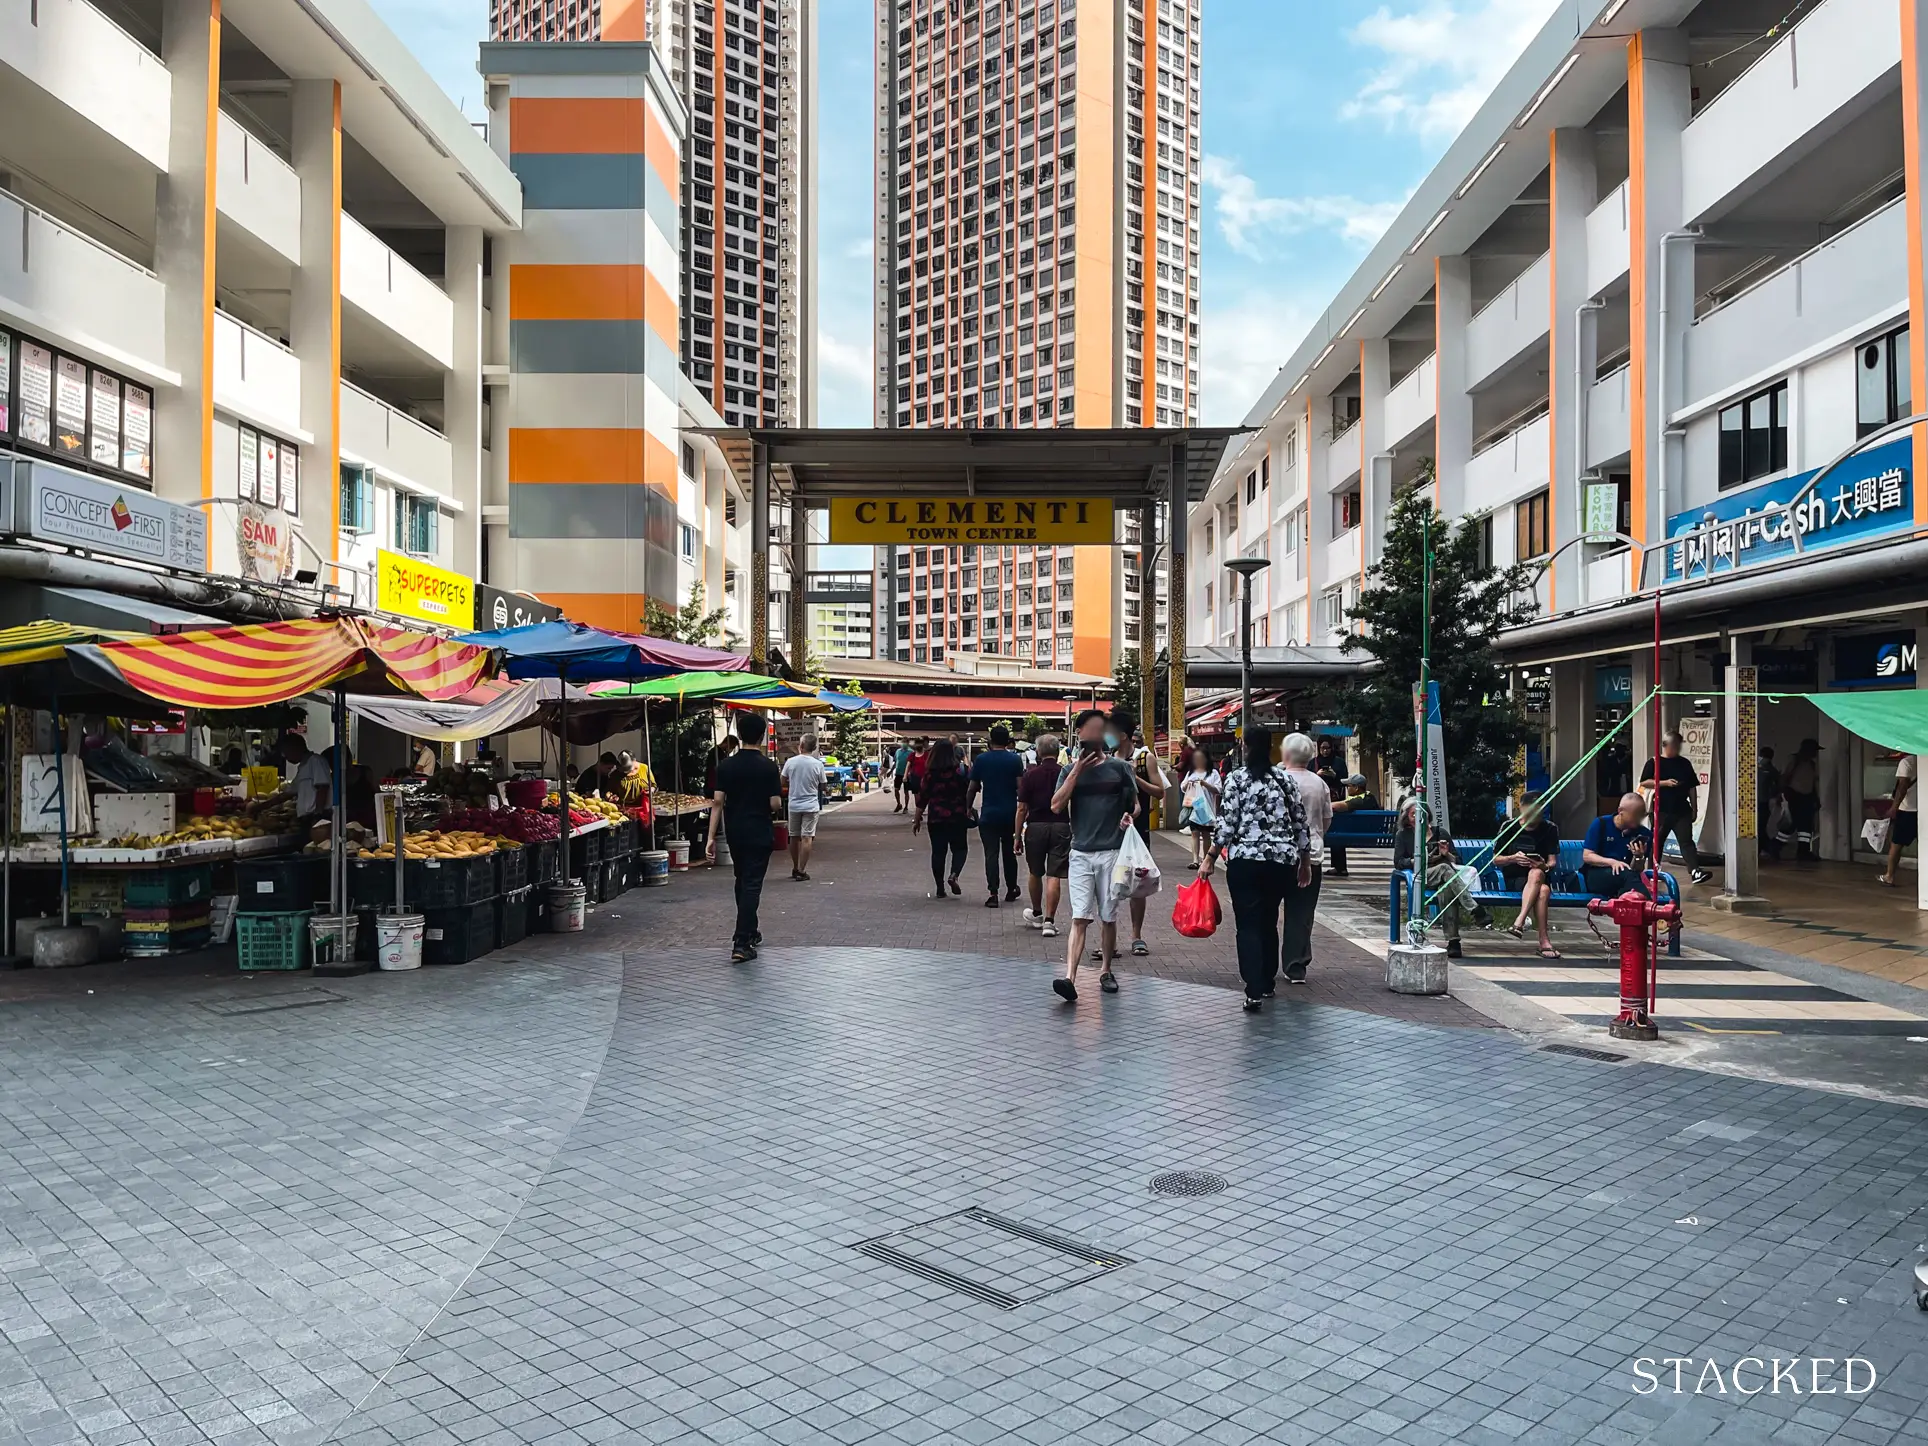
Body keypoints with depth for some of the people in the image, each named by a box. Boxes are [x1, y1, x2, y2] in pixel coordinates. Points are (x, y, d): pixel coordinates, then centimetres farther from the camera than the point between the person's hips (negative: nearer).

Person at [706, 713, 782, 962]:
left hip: (735, 833, 4)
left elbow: (717, 802, -5)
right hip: (759, 834, -4)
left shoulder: (726, 765, -2)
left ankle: (749, 932, 33)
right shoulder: (768, 767, -11)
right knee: (752, 885, -3)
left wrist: (711, 837, -5)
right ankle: (741, 943, -11)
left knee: (742, 881, 21)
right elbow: (775, 805, -13)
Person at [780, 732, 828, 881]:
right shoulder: (818, 764, -9)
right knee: (807, 838, -1)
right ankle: (801, 871, -4)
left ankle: (795, 869, 26)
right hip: (811, 806, -2)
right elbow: (821, 786, -1)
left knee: (794, 837, 15)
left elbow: (783, 782, 1)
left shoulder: (790, 762, -6)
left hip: (794, 805, 2)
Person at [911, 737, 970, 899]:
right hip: (958, 817, -1)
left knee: (938, 852, 9)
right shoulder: (960, 770, -6)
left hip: (936, 818, 1)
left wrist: (917, 819, 7)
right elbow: (968, 792, -3)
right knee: (960, 848, 14)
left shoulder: (929, 774, -4)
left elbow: (922, 798, -1)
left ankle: (939, 888, 9)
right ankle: (954, 875, -12)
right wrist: (968, 810, 12)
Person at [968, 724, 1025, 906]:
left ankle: (993, 894, -12)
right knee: (1009, 853, 16)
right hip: (1010, 814, 1)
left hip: (988, 814, -1)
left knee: (991, 854, -2)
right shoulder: (1015, 760, -2)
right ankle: (1011, 890, 27)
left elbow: (973, 788, 1)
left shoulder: (981, 759, -1)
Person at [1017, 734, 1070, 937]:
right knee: (1054, 876, -1)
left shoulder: (1030, 775, -4)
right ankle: (1049, 921, -7)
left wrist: (1018, 835, 3)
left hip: (1035, 827, 0)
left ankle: (1037, 914, 35)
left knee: (1035, 874, 17)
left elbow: (1022, 808, -4)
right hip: (1061, 827, 0)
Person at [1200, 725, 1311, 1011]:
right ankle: (1267, 982, 26)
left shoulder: (1236, 778, -4)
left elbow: (1227, 824, -9)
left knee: (1248, 925, -2)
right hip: (1283, 861, 4)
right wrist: (1305, 861, 19)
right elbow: (1300, 824, 9)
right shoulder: (1286, 778, 7)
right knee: (1269, 922, 18)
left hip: (1245, 860, -4)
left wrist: (1210, 859, -2)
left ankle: (1255, 992, -12)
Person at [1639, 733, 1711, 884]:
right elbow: (1644, 782, -7)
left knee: (1686, 841, -6)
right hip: (1661, 810, -2)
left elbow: (1692, 787, 13)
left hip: (1682, 810, 2)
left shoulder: (1684, 763, 12)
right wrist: (1664, 783, -17)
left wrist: (1694, 808, 9)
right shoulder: (1654, 762, 2)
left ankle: (1695, 871, -17)